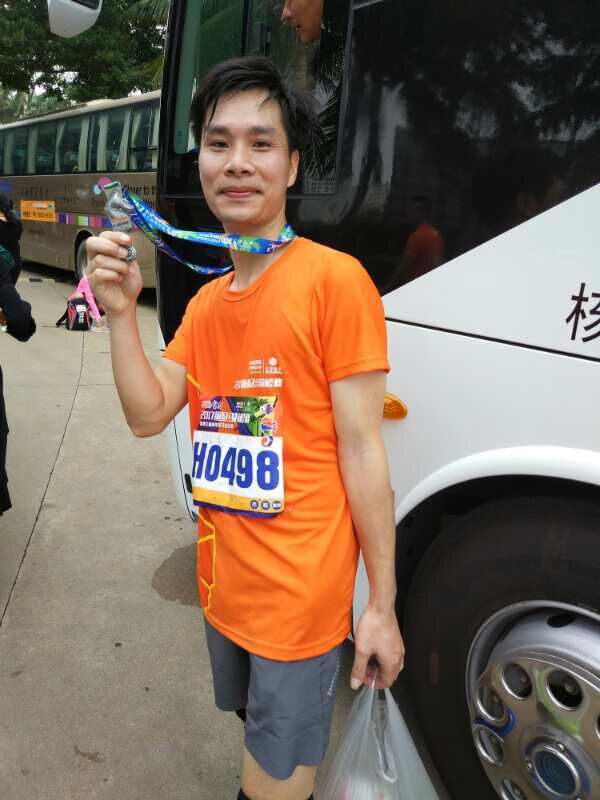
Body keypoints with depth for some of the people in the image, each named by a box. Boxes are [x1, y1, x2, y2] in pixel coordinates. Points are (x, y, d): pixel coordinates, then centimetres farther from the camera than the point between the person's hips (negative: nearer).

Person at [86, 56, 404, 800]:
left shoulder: (333, 278, -15)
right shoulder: (205, 300, 6)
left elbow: (361, 449, -15)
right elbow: (148, 416, 1)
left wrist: (382, 605, -12)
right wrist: (121, 312, -13)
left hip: (301, 600, -6)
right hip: (223, 587, 7)